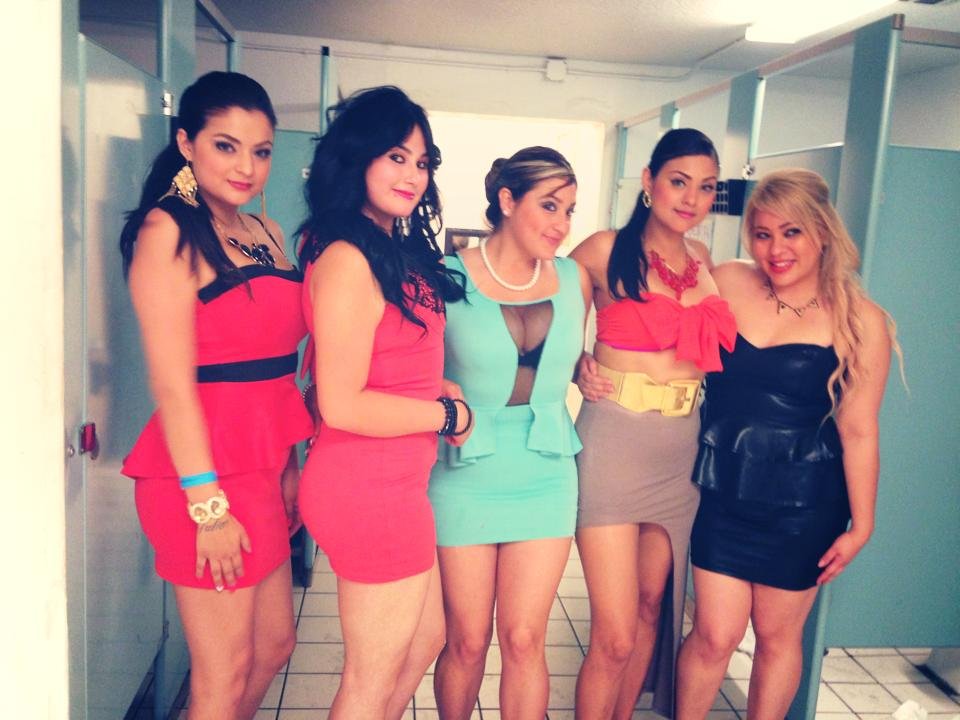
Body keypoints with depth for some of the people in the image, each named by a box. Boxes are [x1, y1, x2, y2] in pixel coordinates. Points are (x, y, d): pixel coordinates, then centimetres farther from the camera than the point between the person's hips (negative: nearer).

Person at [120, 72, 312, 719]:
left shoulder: (266, 234, 12)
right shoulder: (168, 230, -11)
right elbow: (172, 383, -16)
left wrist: (288, 468, 12)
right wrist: (207, 505, -16)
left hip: (264, 464, 8)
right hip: (209, 467, -8)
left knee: (275, 644, 20)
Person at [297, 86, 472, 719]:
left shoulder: (399, 250, 8)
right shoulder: (348, 259, -19)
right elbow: (343, 404, -22)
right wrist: (450, 416, -12)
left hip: (394, 482, 9)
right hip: (370, 487, -9)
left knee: (426, 640, 26)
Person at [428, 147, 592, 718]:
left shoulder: (575, 279, 2)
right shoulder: (448, 278, -9)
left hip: (546, 479, 2)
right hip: (467, 478, -2)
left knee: (524, 639, 6)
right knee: (468, 641, 9)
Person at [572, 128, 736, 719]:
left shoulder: (701, 260, 10)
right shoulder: (607, 250, -7)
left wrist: (706, 277, 8)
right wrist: (579, 366, -9)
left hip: (681, 449, 6)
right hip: (614, 442, -6)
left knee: (651, 606, 18)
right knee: (615, 636, -5)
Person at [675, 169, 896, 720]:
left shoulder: (860, 323, -8)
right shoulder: (727, 284, -2)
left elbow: (858, 430, -5)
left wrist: (861, 524, -1)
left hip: (801, 503, -1)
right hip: (724, 489, 1)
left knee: (778, 634, 13)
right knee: (717, 632, 3)